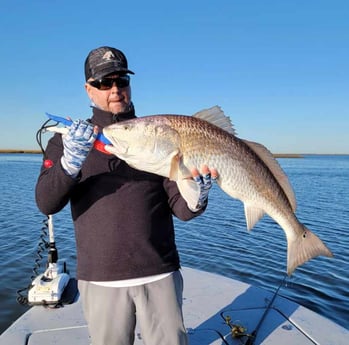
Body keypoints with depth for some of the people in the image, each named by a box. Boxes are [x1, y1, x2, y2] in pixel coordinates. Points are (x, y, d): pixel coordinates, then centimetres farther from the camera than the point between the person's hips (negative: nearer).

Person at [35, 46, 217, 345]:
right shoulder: (69, 138, 3)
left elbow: (181, 209, -2)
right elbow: (47, 204, -8)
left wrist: (197, 197, -24)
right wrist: (70, 162, -25)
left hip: (160, 274, 0)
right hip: (100, 278, 0)